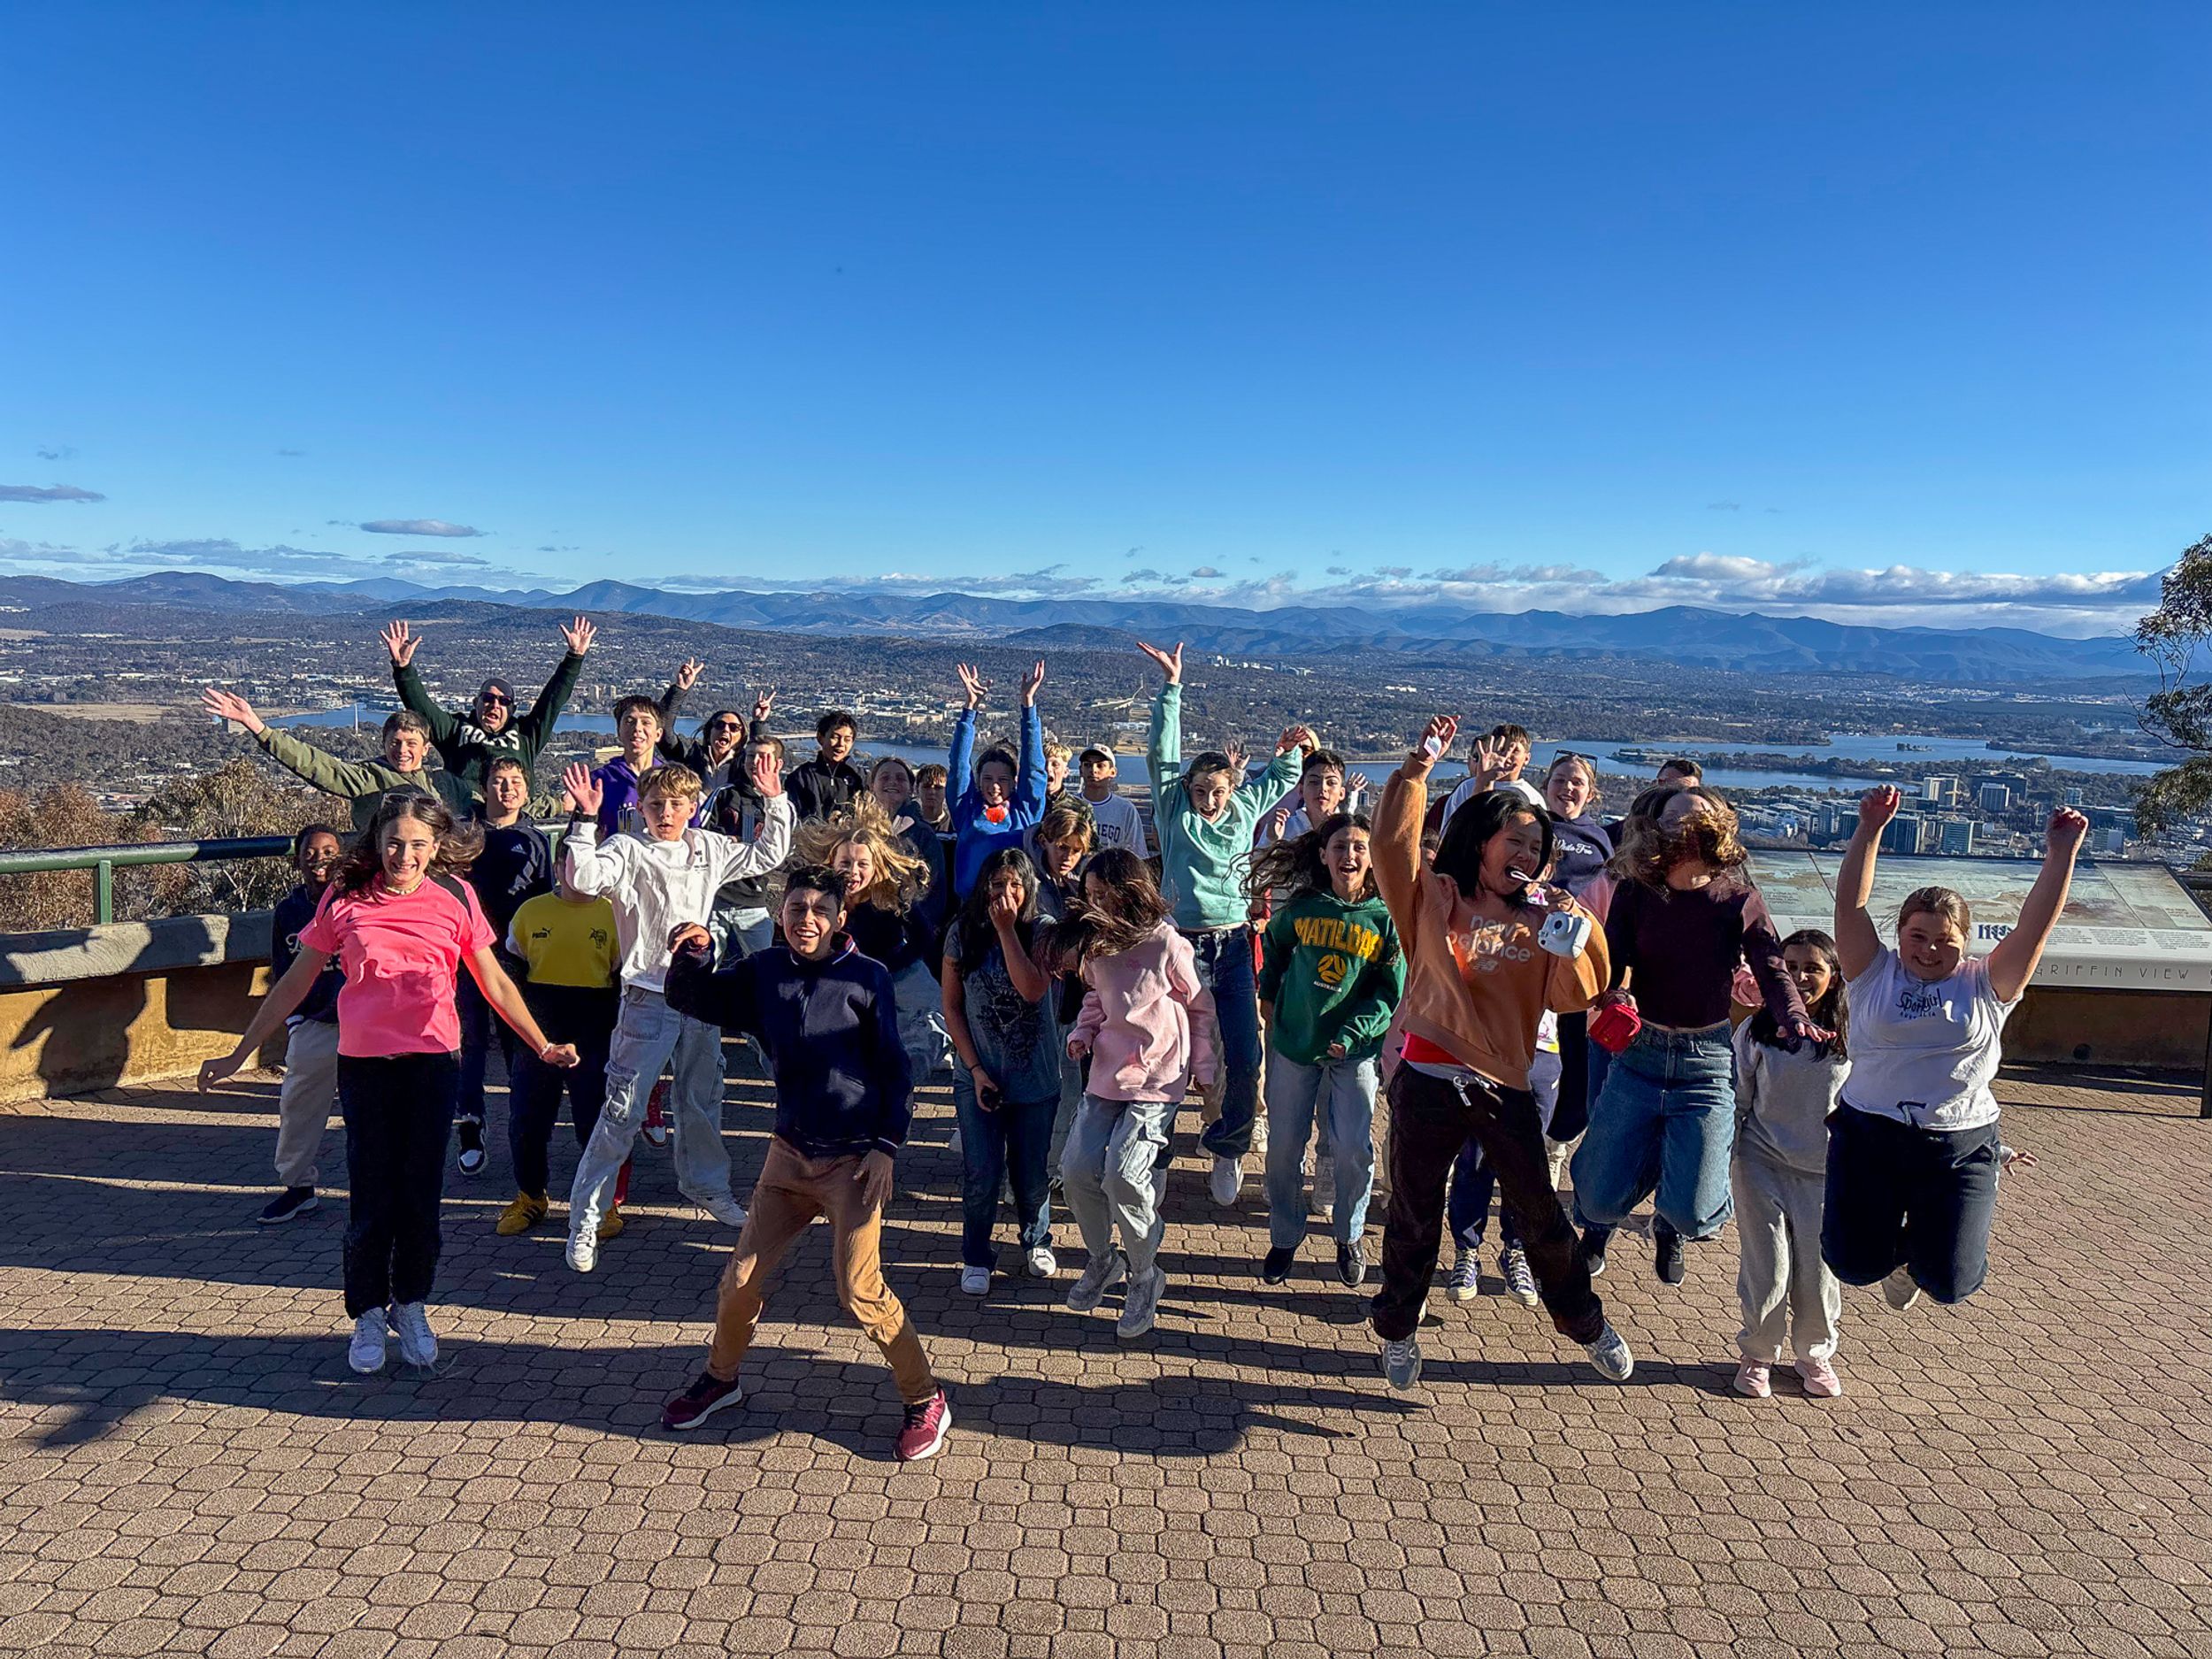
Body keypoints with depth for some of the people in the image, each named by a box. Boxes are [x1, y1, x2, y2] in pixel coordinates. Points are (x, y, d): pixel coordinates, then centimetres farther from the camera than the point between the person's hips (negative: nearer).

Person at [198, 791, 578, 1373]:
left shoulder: (455, 897, 0)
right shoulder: (344, 898, 0)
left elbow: (494, 981, 6)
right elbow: (294, 983, 6)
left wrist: (542, 1045, 4)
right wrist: (239, 1054, 7)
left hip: (434, 1061, 0)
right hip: (364, 1063, 0)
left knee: (422, 1190, 6)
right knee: (371, 1193, 3)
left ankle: (411, 1307, 25)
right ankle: (368, 1316, 21)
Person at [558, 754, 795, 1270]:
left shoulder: (709, 849, 7)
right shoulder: (627, 851, -9)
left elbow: (767, 856, 19)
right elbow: (584, 878, -28)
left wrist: (777, 802, 12)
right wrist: (585, 820, -32)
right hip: (647, 998, -5)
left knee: (703, 1099, 20)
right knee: (622, 1111, -5)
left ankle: (707, 1186, 41)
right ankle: (585, 1215, 6)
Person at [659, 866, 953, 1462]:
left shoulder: (866, 978, -9)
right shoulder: (763, 971, 2)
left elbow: (893, 1068, -5)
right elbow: (695, 1001, 8)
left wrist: (887, 1144, -11)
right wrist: (693, 957, -13)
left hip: (854, 1160, -5)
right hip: (790, 1153, 5)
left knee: (860, 1289, -8)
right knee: (741, 1276, 10)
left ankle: (925, 1400, 10)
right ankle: (721, 1379, 37)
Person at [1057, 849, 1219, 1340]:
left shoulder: (1166, 943, -14)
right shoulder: (1094, 943, 3)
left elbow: (1201, 1007, -2)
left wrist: (1205, 1067, 2)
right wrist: (1083, 1032, 3)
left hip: (1159, 1078, -6)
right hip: (1108, 1072, 6)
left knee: (1123, 1174, -17)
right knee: (1076, 1169, -2)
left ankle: (1145, 1277, 6)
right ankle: (1102, 1261, 23)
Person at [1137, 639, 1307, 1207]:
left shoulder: (1245, 810, 10)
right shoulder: (1175, 812, 3)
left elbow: (1281, 777, 27)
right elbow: (1164, 753, -4)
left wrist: (1290, 749, 6)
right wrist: (1171, 686, -9)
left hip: (1234, 945, 3)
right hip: (1184, 943, -2)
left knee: (1246, 1057, 0)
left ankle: (1226, 1146, 20)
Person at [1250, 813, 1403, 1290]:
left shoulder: (1385, 919, -6)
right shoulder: (1299, 909, -1)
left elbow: (1392, 994, -4)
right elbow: (1271, 950, 19)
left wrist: (1355, 1033, -15)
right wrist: (1269, 998, 13)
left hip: (1355, 1051, -1)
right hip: (1293, 1045, 2)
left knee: (1356, 1151, -5)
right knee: (1284, 1147, 6)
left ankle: (1349, 1237, 22)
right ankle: (1284, 1240, 27)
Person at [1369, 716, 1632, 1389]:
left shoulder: (1538, 919, 7)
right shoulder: (1434, 900, -2)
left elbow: (1576, 992, 3)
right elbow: (1393, 843, -16)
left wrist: (1577, 935, -12)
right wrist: (1419, 768, -18)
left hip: (1505, 1085, 3)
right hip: (1428, 1083, -2)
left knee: (1541, 1215, 13)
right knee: (1415, 1218, 10)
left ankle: (1585, 1323, 34)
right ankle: (1398, 1332, 30)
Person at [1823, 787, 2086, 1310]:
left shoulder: (1986, 986, 5)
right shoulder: (1874, 973, 2)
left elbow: (2035, 926, -4)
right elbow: (1850, 904, -6)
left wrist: (2062, 853, -10)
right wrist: (1869, 830, -12)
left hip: (1960, 1149, 0)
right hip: (1867, 1139, 0)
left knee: (1950, 1282, -2)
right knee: (1855, 1266, 0)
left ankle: (1916, 1248, 35)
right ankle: (1894, 1244, 37)